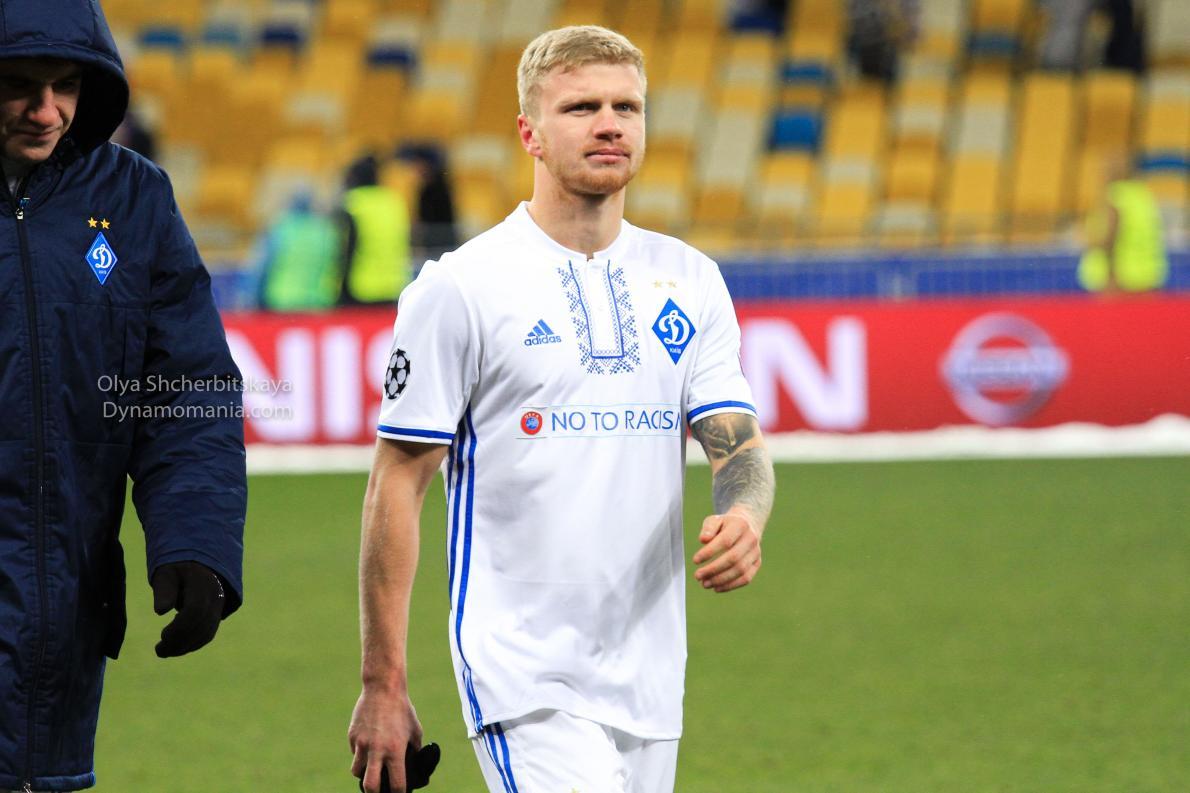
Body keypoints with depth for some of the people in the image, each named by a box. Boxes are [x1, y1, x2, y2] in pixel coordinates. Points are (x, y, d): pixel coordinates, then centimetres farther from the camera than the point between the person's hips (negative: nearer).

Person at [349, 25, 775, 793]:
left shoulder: (689, 280, 10)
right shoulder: (459, 288, -5)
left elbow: (737, 439, 4)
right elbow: (398, 484, -3)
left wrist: (744, 517, -22)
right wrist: (382, 686, -6)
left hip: (648, 676, 5)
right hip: (522, 671, -5)